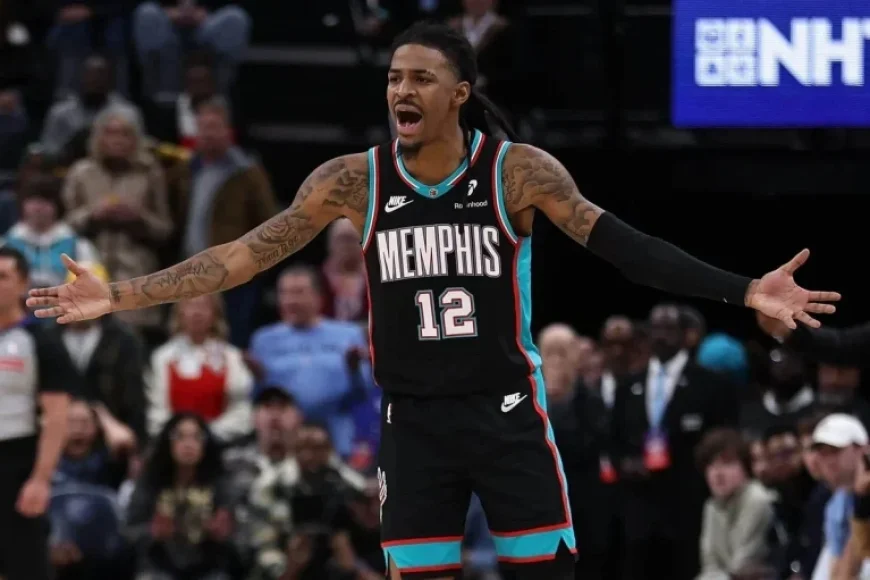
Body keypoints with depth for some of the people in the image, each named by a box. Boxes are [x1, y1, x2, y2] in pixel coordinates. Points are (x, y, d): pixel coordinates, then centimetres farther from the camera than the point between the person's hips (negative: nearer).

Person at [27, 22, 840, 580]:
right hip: (413, 420, 2)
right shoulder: (352, 182, -4)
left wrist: (741, 290, -23)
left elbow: (617, 244, -13)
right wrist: (119, 296, -5)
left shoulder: (518, 171, -10)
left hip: (506, 411, -2)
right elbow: (243, 258, 0)